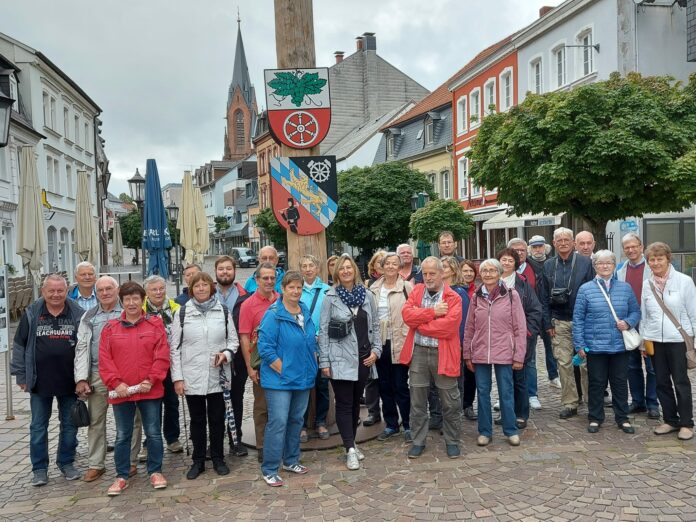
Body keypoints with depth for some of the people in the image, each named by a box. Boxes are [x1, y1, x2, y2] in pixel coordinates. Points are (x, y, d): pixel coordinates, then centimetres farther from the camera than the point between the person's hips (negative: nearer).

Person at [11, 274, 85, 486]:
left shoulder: (78, 314, -3)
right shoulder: (31, 314, -1)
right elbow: (19, 345, 5)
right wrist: (21, 375, 2)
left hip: (69, 381, 0)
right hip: (40, 381, 0)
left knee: (69, 425, 10)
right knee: (38, 427, 9)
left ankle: (67, 463, 26)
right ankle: (39, 468, 21)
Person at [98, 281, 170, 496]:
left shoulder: (155, 324, 0)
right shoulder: (111, 328, 4)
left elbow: (162, 356, -5)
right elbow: (105, 359, -1)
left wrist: (151, 380, -13)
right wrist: (116, 383, -11)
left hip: (150, 390, -1)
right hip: (121, 391, 1)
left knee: (153, 433, 7)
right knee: (122, 436, 11)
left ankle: (155, 471, 22)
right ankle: (121, 476, 23)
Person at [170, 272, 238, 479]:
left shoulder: (223, 311, 4)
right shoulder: (182, 313, 1)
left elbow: (233, 340, 8)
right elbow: (174, 347, 1)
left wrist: (226, 354, -14)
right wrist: (177, 377, -4)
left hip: (217, 376, 1)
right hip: (192, 377, 0)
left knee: (217, 419, 8)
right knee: (197, 420, 11)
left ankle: (218, 459, 24)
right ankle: (198, 461, 24)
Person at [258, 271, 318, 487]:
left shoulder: (306, 312, 8)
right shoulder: (273, 314, -14)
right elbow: (265, 347, -17)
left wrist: (312, 367, 8)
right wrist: (282, 371, -16)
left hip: (303, 378, 7)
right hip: (279, 379, -7)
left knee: (296, 420, 16)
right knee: (278, 422, -7)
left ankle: (291, 461, 31)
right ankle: (269, 470, 4)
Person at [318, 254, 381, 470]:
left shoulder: (367, 295, 5)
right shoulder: (330, 297, -4)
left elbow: (375, 325, 11)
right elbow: (323, 331, -4)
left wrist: (376, 350, 0)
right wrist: (324, 361, -7)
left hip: (363, 358, 4)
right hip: (340, 360, -4)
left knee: (356, 402, 13)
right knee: (344, 404, -2)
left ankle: (351, 444, 26)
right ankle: (350, 449, 2)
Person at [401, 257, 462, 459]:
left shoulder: (453, 298, -6)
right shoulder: (416, 291, 7)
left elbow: (448, 326, -19)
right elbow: (407, 314, -9)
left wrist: (419, 323, -10)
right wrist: (433, 312, -17)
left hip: (443, 354, -3)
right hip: (418, 353, 3)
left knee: (450, 403, 9)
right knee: (417, 402, 11)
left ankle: (452, 442, 25)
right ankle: (418, 441, 24)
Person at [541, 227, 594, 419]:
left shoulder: (585, 263, -1)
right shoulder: (548, 265, 8)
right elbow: (545, 297, 8)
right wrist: (548, 323, 3)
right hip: (559, 323, 3)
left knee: (586, 363, 1)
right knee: (564, 364, 5)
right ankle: (569, 404, 14)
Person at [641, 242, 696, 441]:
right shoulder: (647, 284, 5)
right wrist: (644, 339, 10)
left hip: (678, 339, -4)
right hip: (655, 340, 4)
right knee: (662, 382, 10)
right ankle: (670, 420, 24)